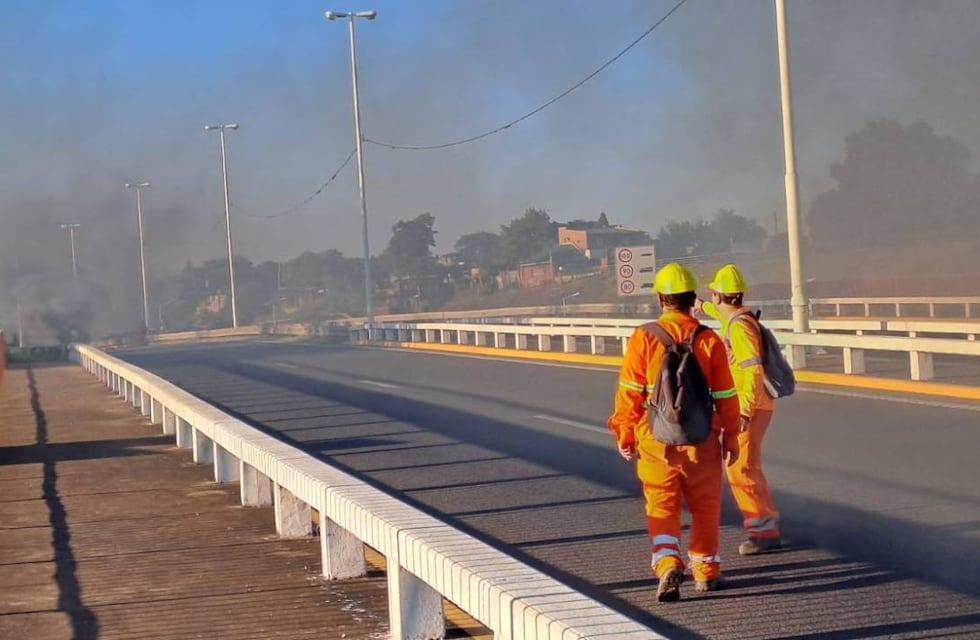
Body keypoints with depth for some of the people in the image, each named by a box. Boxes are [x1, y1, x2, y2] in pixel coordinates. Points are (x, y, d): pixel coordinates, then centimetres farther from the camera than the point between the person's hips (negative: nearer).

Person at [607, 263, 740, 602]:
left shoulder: (643, 338, -8)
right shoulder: (709, 340, -5)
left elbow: (629, 392, -6)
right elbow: (725, 395, 0)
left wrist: (624, 434, 6)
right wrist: (730, 437, 11)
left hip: (656, 439, -1)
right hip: (701, 438, 1)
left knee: (661, 506, 6)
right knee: (705, 505, 15)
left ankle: (667, 562, -13)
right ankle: (706, 570, 23)